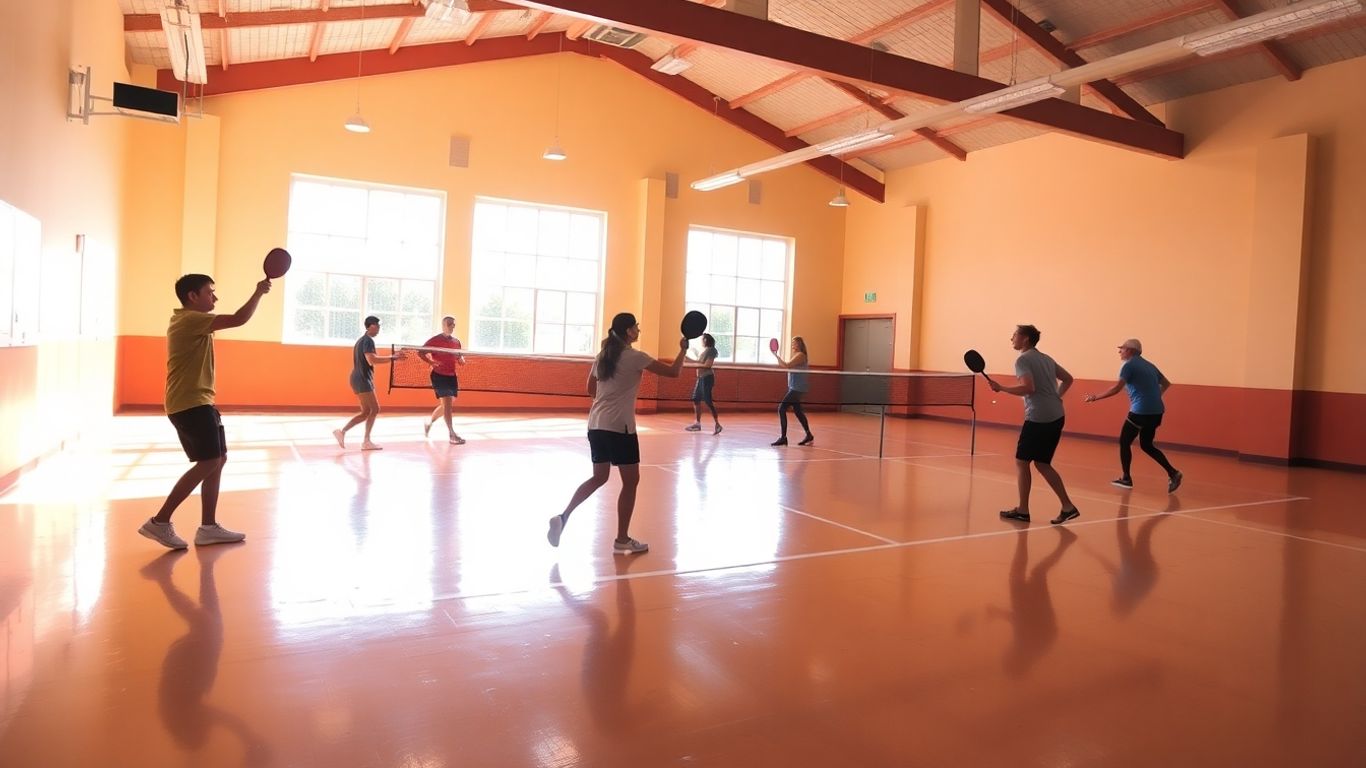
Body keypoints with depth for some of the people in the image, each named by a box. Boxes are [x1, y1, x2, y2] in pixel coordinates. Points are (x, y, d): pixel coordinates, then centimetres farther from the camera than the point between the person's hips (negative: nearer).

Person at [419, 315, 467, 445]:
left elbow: (459, 358, 21)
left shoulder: (456, 342, 10)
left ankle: (429, 422, 39)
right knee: (447, 403, -13)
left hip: (451, 376, 7)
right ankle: (452, 435, -13)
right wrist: (431, 362, -21)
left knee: (446, 405, 14)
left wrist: (462, 360, -4)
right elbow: (420, 353, -6)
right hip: (439, 375, -7)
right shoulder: (435, 340, -7)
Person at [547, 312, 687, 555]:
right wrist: (683, 350, 8)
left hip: (596, 424, 7)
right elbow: (673, 372, -7)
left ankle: (563, 516, 6)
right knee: (630, 481, 6)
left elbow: (591, 390, 20)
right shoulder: (635, 357, -9)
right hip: (619, 427, -7)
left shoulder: (602, 355, 11)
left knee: (599, 477, 18)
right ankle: (622, 540, 11)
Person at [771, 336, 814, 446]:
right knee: (797, 411, 17)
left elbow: (787, 365, -23)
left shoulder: (800, 355, -14)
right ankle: (809, 436, 25)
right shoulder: (796, 355, 16)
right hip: (794, 388, 10)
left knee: (781, 409, -13)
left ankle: (783, 437, -12)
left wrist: (777, 355, -17)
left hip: (797, 388, -10)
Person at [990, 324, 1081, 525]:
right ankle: (1067, 507, 9)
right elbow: (1068, 379, 26)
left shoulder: (1023, 360, -8)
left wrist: (1001, 388, -14)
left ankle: (1023, 510, 7)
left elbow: (1028, 388, -21)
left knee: (1021, 461, 3)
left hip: (1037, 418, -8)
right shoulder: (1046, 359, 19)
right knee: (1042, 464, 14)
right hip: (1056, 417, 8)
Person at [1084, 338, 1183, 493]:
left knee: (1124, 442, 6)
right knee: (1146, 445, 17)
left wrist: (1096, 397, -9)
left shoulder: (1129, 365, -7)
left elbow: (1116, 388, -16)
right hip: (1156, 411, 8)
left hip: (1140, 411, -8)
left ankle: (1126, 478, 11)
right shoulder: (1148, 365, 17)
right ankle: (1173, 474, 6)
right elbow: (1166, 384, 26)